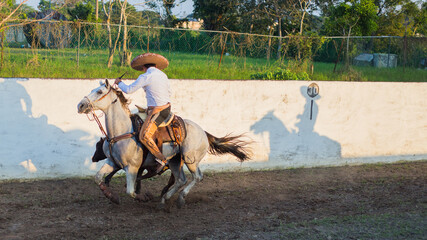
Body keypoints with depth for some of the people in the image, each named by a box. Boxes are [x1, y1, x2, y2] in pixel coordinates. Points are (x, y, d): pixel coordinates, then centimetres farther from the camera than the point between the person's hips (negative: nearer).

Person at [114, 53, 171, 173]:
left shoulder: (145, 77, -11)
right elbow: (169, 93, 19)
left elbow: (129, 89, -6)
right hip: (167, 108, 9)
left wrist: (119, 82, 12)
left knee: (144, 136, -14)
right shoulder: (163, 75, 10)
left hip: (157, 111, -9)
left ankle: (161, 159, -17)